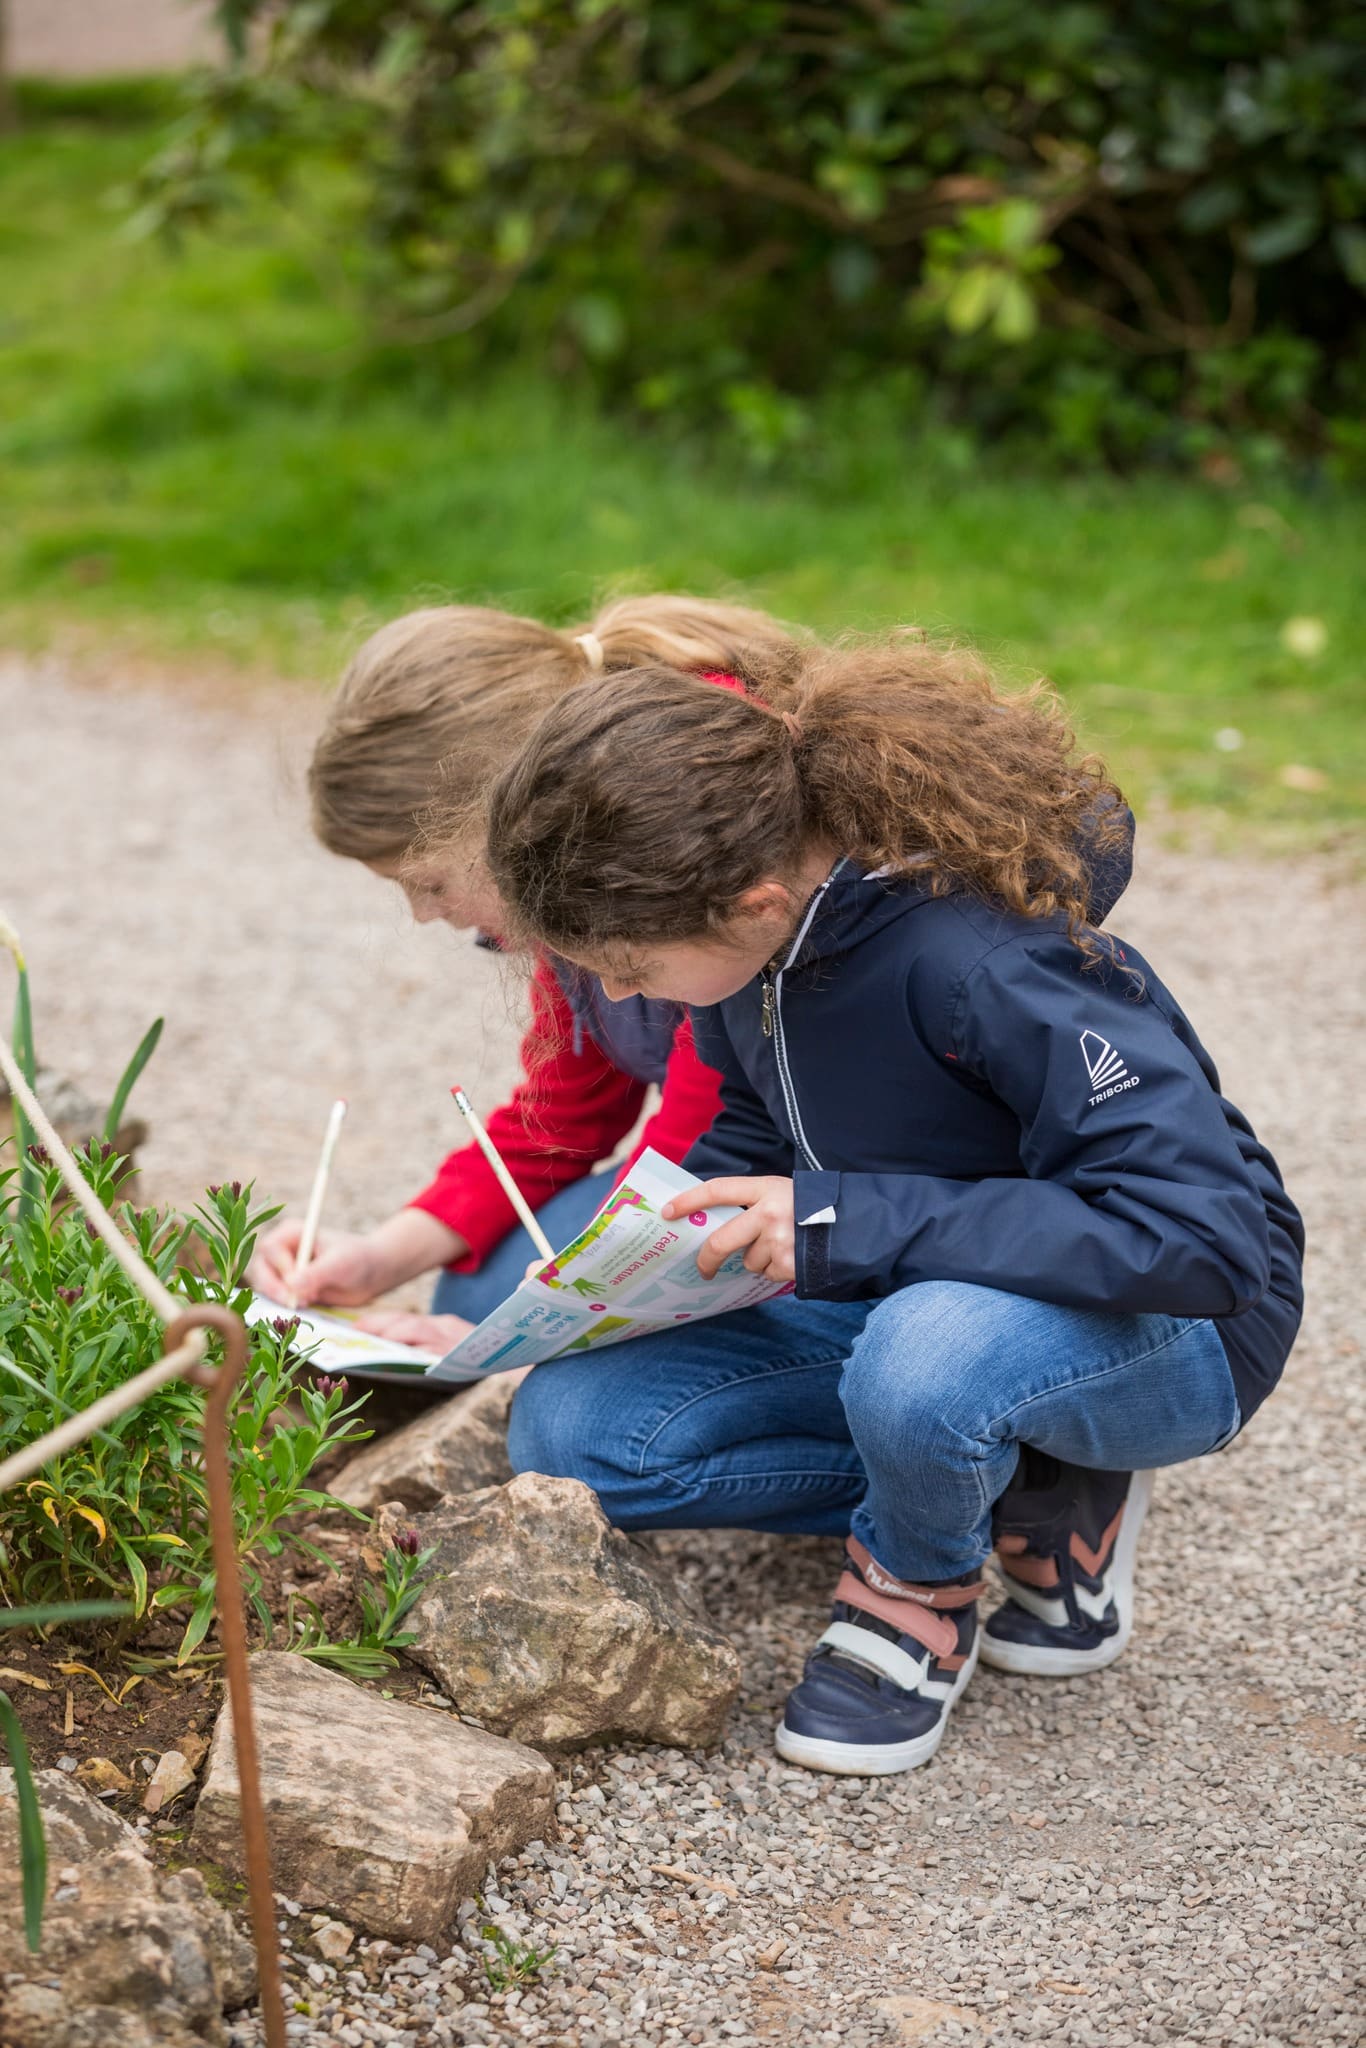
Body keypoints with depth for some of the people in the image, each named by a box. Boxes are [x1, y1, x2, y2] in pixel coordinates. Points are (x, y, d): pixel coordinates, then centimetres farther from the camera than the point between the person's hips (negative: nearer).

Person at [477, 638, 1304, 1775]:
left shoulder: (981, 962, -33)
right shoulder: (755, 931, -10)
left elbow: (1207, 1238, -36)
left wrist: (846, 1223, -36)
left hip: (1166, 1330, -7)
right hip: (904, 1300, 7)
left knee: (925, 1360, -42)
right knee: (566, 1432, -9)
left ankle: (922, 1580, -4)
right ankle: (1010, 1482, 2)